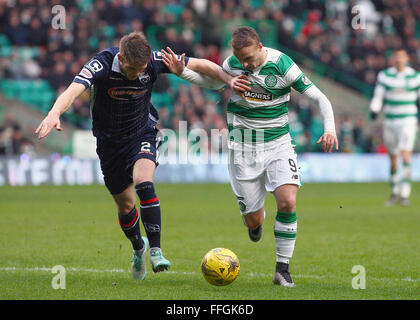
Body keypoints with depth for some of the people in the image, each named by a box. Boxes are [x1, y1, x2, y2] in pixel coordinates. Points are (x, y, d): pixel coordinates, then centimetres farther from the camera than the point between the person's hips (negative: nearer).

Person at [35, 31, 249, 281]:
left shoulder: (153, 62, -20)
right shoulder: (101, 65, -28)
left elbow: (199, 64, -8)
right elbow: (74, 90, -44)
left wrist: (227, 79, -20)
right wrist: (55, 113, -62)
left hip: (143, 133, 0)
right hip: (110, 140, 0)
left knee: (143, 183, -28)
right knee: (125, 203, 9)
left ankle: (155, 250, -25)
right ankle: (139, 247, 39)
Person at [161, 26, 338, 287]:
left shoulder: (282, 65, -14)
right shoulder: (232, 64, -4)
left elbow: (320, 98, -10)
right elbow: (213, 82, 19)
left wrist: (330, 129, -26)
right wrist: (182, 72, 4)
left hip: (277, 143, -2)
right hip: (243, 147, 2)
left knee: (288, 201, -23)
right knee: (253, 221, 0)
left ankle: (283, 268, -9)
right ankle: (257, 217, 41)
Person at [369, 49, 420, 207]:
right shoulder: (384, 75, 5)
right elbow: (378, 95, 5)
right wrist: (374, 110, -11)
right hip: (389, 122, 2)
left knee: (406, 154, -16)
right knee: (393, 158, 7)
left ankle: (405, 194, -17)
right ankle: (394, 192, 22)